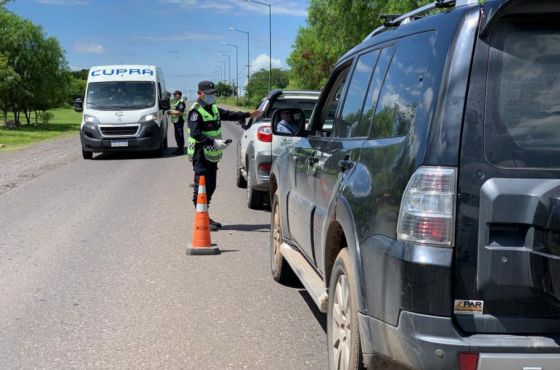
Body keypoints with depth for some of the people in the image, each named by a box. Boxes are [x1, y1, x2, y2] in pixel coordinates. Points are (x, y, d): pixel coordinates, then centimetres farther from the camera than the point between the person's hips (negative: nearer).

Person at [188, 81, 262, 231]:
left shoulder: (214, 109, 16)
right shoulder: (196, 111, -13)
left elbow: (230, 115, 25)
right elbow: (195, 133, -22)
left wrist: (249, 114, 21)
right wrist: (214, 142, -28)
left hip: (212, 155, 9)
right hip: (201, 156, -9)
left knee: (210, 187, 13)